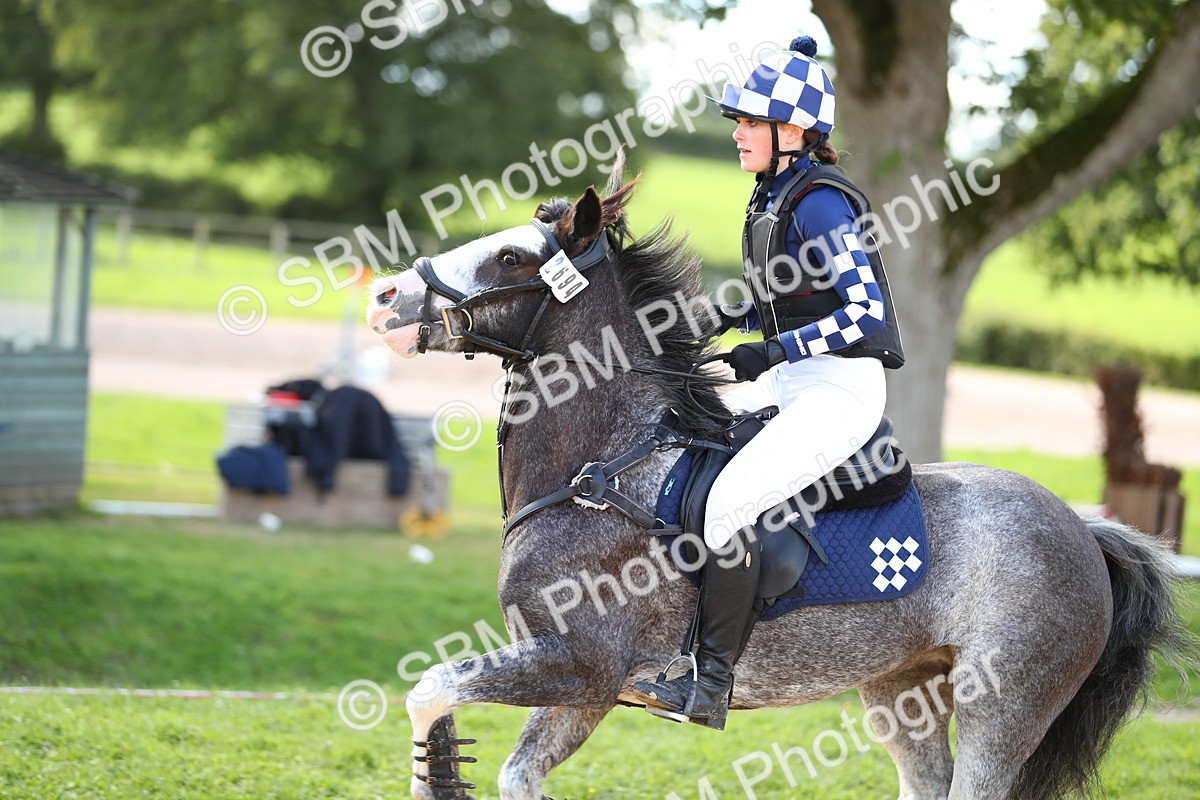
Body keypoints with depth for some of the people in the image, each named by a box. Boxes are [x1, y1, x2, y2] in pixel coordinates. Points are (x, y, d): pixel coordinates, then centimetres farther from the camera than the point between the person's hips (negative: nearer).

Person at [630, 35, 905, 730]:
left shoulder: (817, 203, -17)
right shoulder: (775, 196, 12)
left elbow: (866, 314, -22)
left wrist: (772, 351, -24)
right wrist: (730, 317, 9)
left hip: (841, 389, -11)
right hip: (793, 384, 11)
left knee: (729, 501, -24)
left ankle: (711, 687, -21)